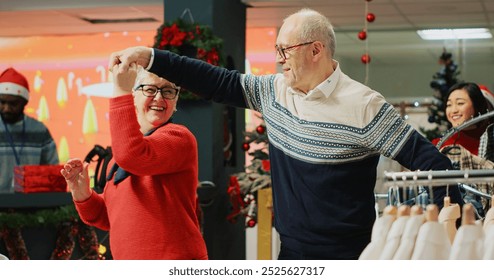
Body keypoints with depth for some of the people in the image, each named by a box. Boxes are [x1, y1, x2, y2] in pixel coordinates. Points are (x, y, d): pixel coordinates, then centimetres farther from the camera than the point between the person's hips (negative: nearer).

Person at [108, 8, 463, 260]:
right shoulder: (274, 91, 4)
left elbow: (430, 162, -13)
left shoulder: (364, 106, -15)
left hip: (347, 258, -6)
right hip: (291, 253, 6)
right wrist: (149, 56, 1)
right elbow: (218, 82, 7)